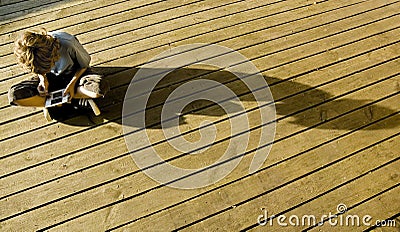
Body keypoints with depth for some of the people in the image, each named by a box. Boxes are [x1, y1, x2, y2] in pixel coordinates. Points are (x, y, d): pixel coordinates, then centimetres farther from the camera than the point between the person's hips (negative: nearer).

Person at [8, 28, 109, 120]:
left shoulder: (67, 44, -34)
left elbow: (84, 64, -14)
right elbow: (38, 68, 0)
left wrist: (72, 83, -22)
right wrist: (43, 78, -19)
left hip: (74, 74, -1)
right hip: (51, 77, 2)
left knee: (101, 87, -37)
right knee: (13, 95, -20)